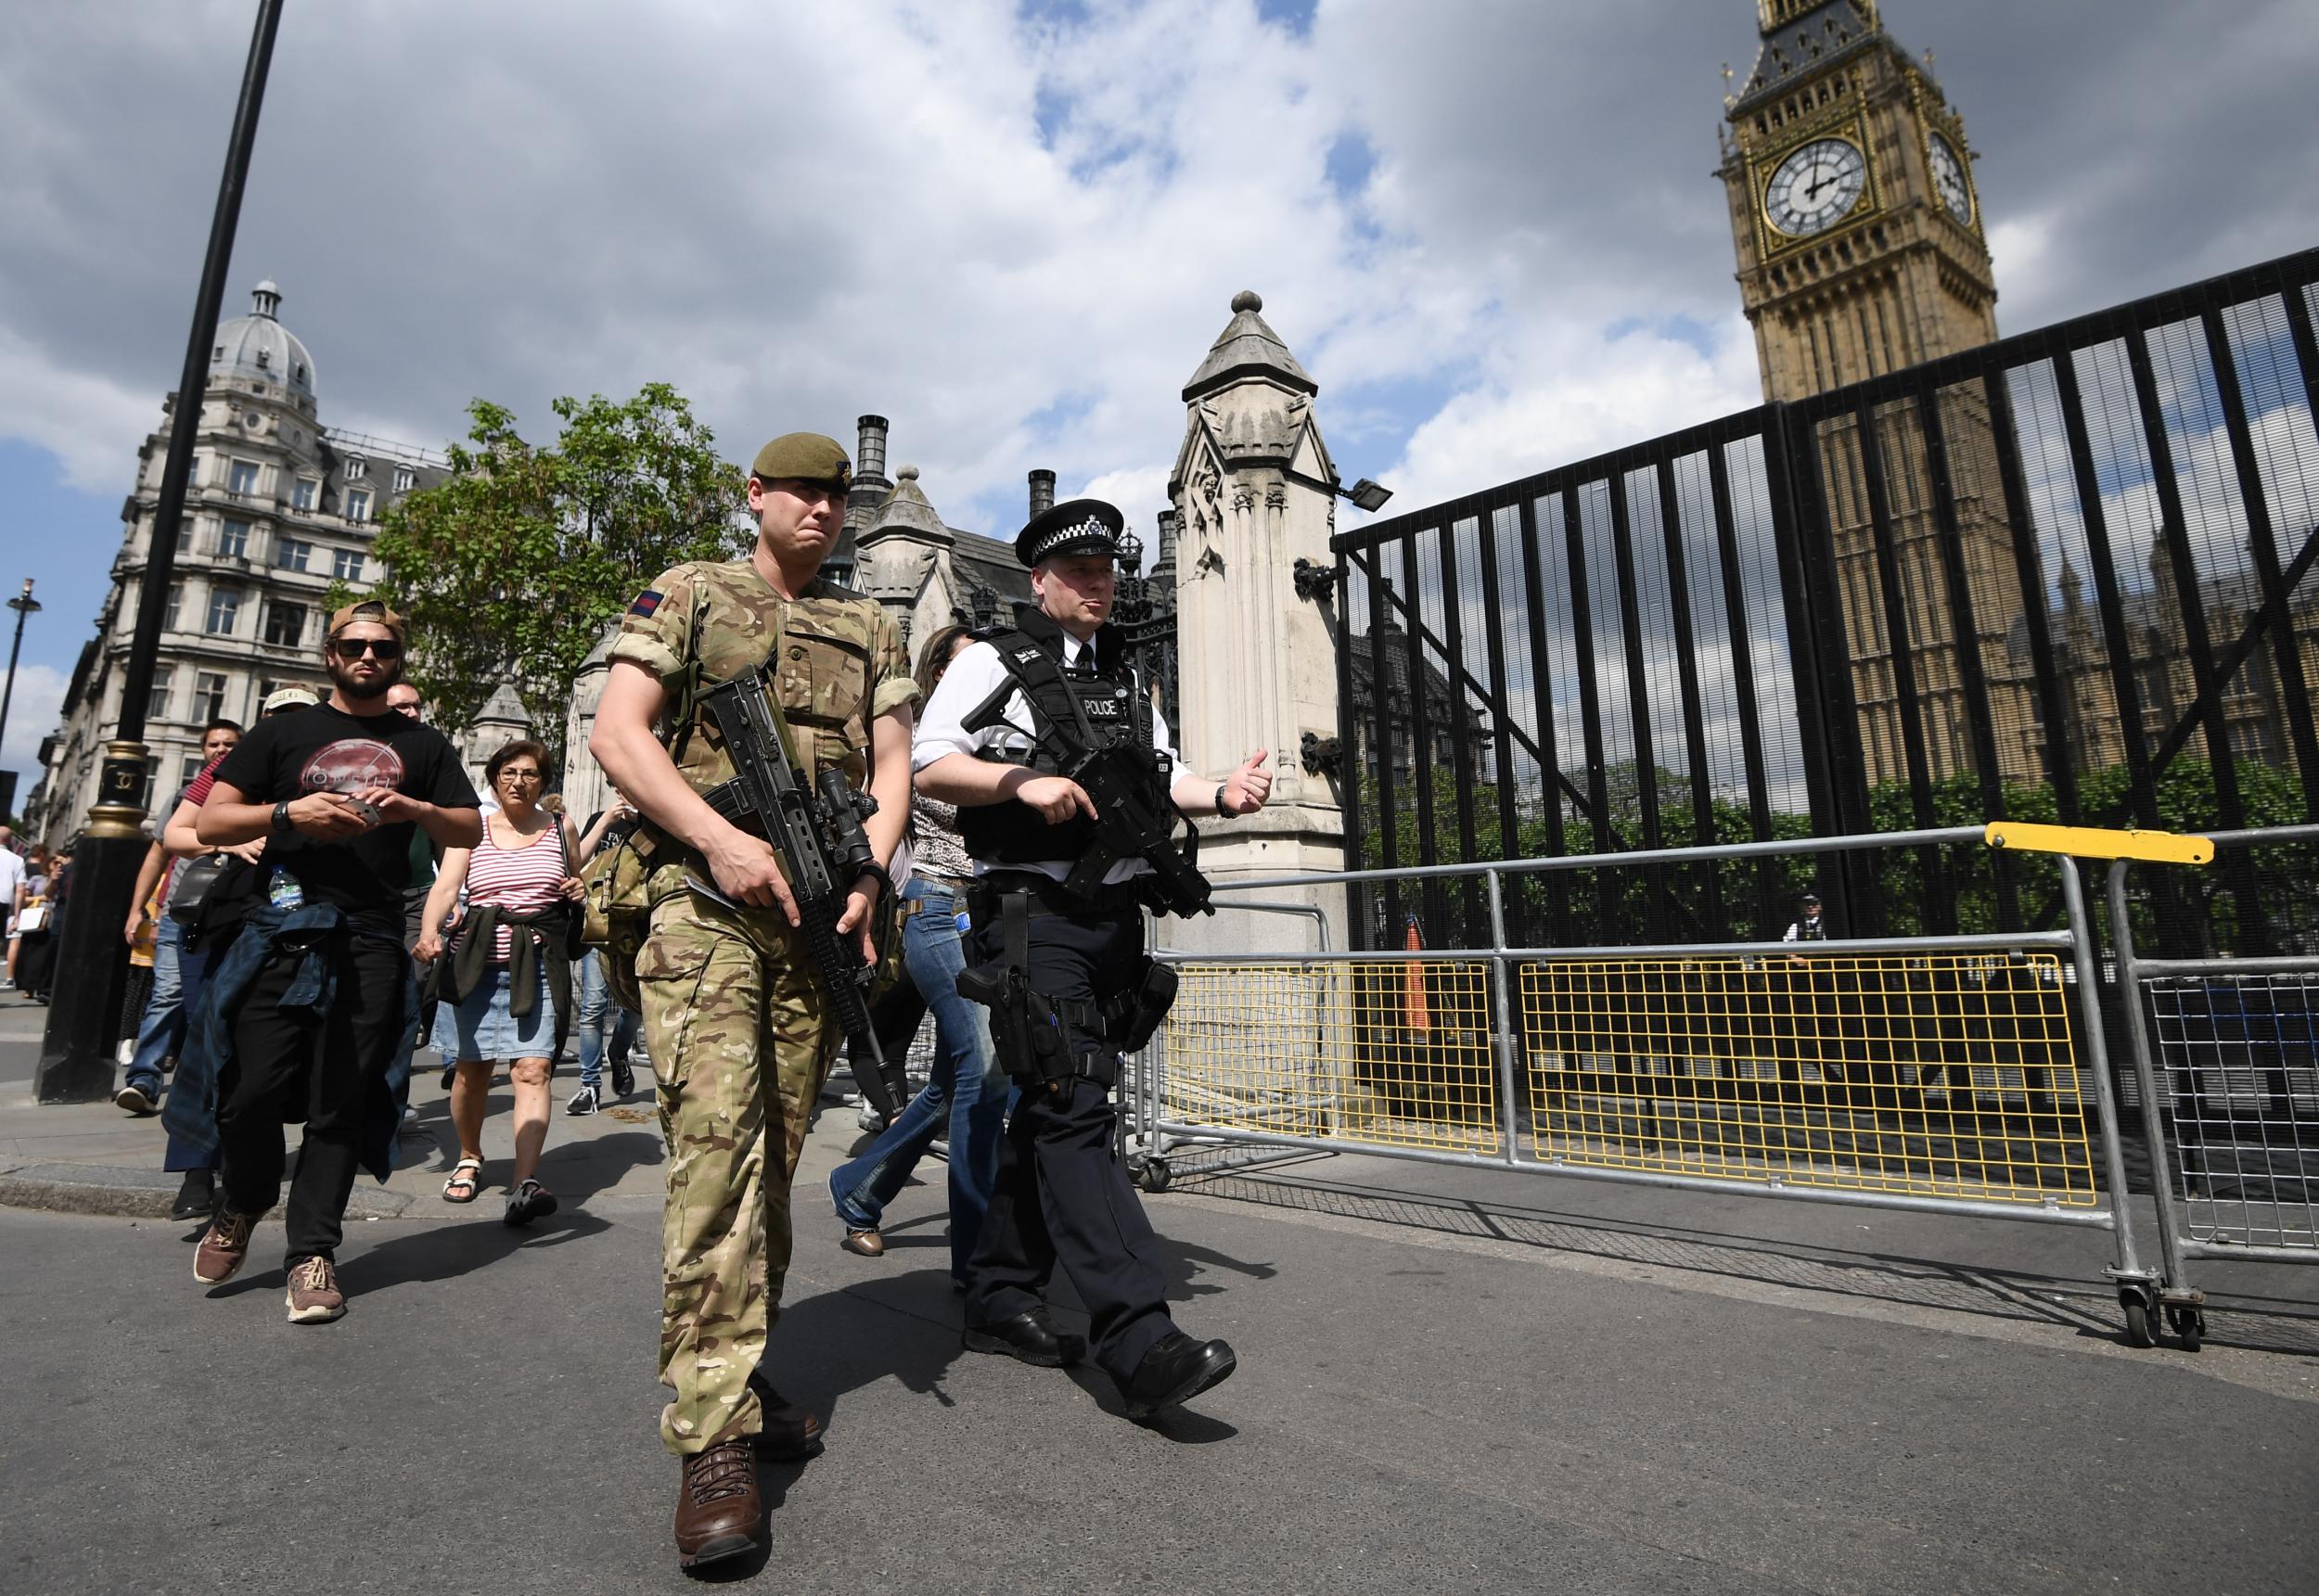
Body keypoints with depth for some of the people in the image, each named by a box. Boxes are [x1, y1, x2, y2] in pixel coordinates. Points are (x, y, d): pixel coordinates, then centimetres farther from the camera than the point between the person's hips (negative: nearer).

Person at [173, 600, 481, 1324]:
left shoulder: (422, 745, 17)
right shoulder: (284, 732, 15)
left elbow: (471, 831, 11)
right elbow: (210, 822, 9)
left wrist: (414, 809, -8)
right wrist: (289, 812, -10)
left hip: (372, 943, 0)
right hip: (282, 930, 0)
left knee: (341, 1103, 1)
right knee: (255, 1088, -4)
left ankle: (312, 1251, 12)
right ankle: (241, 1204, 26)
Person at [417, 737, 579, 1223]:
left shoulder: (559, 828, 11)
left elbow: (573, 887, 24)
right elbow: (446, 887, -6)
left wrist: (579, 891, 0)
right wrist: (429, 933, -24)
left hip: (539, 965, -1)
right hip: (480, 964, 1)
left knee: (532, 1069, -12)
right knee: (473, 1070, 10)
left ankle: (524, 1183, -18)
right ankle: (469, 1157, 35)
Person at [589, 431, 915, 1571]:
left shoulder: (870, 628, 19)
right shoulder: (685, 597, 11)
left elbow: (892, 760, 9)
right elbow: (617, 731, -1)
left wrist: (867, 875, -9)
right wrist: (724, 838, -15)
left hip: (819, 910, 4)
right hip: (707, 895, -3)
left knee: (779, 1147, 8)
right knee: (717, 1138, -13)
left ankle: (734, 1373, 24)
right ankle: (715, 1432, -8)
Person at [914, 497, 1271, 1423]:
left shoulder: (1125, 676, 22)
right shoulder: (993, 663, 1)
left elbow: (1158, 777, 23)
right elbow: (928, 767, -7)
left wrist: (1222, 794, 4)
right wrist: (1023, 780, -21)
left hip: (1114, 917, 7)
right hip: (1034, 915, -7)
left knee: (1051, 1113, 12)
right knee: (1073, 1113, -13)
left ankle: (1000, 1297, 26)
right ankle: (1142, 1345, -13)